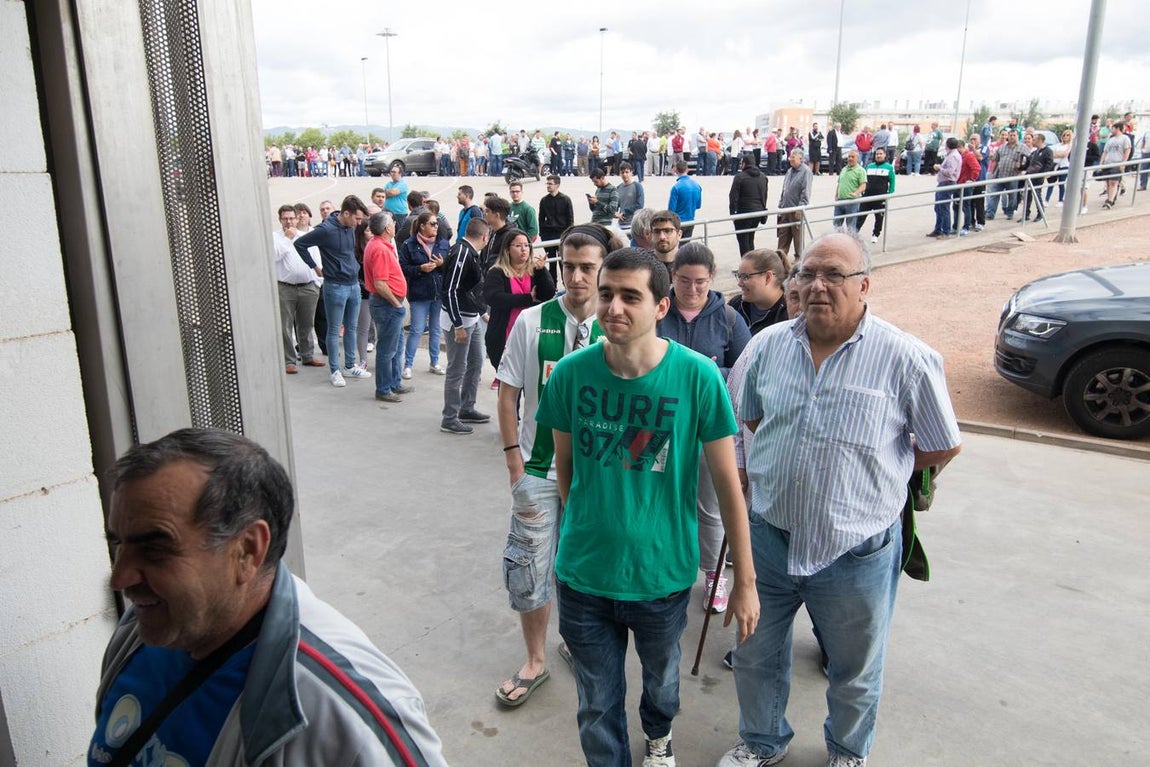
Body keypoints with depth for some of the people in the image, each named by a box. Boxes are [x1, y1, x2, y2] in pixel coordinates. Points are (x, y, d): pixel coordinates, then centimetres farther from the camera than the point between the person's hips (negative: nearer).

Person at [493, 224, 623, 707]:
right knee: (528, 569, 5)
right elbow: (509, 394, -2)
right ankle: (535, 662, 27)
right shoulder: (531, 322, -6)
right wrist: (515, 466, -6)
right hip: (539, 469, 0)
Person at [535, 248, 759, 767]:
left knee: (661, 676, 28)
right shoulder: (571, 373, -12)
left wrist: (745, 580, -5)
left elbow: (727, 483, -10)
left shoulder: (698, 377, -17)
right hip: (583, 573, 0)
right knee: (597, 708, 14)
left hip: (663, 572, 0)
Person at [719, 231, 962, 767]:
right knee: (755, 657, 22)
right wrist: (784, 463, 4)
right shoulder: (768, 345, -4)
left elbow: (944, 447, -5)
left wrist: (871, 466, 2)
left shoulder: (907, 358, -16)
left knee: (855, 675, 22)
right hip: (769, 538, 3)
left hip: (857, 554, -3)